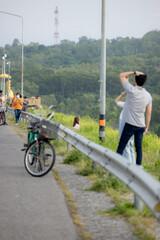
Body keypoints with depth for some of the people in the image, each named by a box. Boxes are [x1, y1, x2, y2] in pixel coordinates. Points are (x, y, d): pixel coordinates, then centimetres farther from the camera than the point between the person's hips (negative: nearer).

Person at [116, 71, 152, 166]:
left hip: (130, 124, -5)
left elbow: (122, 75, -2)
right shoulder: (148, 96, 2)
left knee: (121, 147, 0)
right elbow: (149, 113, 6)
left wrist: (134, 72, 2)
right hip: (141, 125, 5)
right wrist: (146, 128, 12)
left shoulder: (132, 90, -13)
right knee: (139, 147, 14)